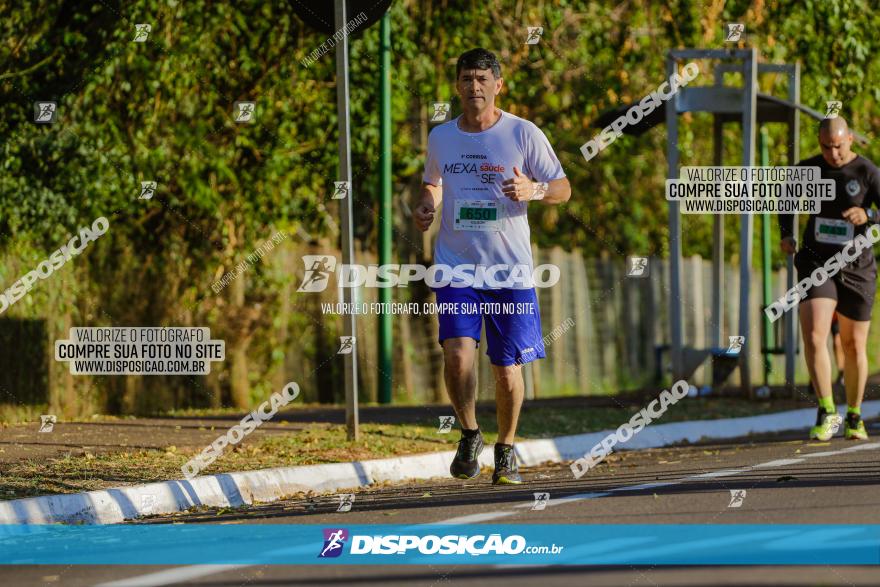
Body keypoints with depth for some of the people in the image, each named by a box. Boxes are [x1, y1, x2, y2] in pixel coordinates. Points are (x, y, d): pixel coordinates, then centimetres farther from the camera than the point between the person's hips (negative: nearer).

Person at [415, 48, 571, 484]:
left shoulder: (523, 134, -2)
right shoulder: (441, 137, 6)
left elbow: (562, 189, 4)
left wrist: (532, 190, -18)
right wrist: (426, 207, 2)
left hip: (510, 270, -1)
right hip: (455, 266, 1)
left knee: (507, 368, 1)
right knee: (457, 353, -18)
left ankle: (506, 450, 24)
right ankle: (469, 436, 6)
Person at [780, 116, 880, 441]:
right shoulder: (807, 170, 1)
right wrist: (786, 234, 3)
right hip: (816, 263, 1)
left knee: (854, 346, 9)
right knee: (814, 338, -18)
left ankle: (854, 417, 26)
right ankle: (827, 413, -13)